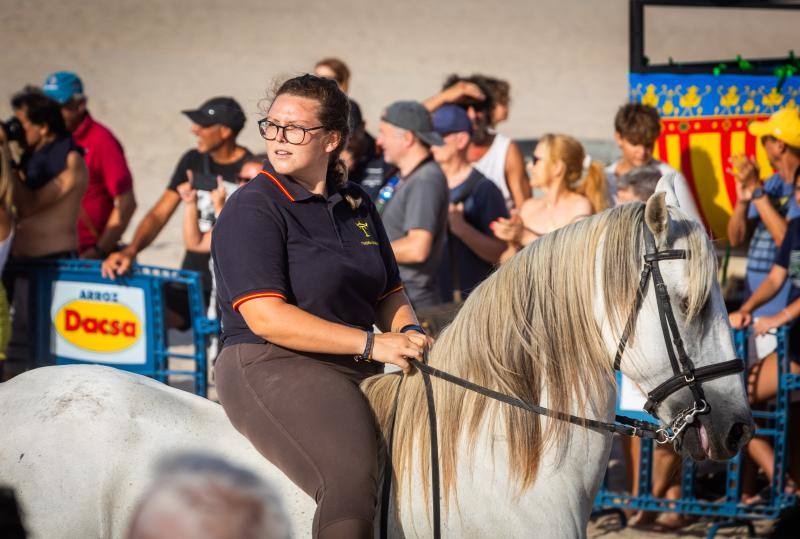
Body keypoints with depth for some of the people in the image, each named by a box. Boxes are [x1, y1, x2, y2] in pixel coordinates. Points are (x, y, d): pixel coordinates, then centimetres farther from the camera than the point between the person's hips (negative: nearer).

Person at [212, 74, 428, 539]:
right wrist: (370, 343, -20)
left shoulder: (356, 204, 15)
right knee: (353, 476, -31)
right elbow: (265, 317, -17)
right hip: (270, 367, -8)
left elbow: (390, 294, 21)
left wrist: (408, 334, -4)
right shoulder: (253, 208, -8)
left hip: (360, 373, 8)